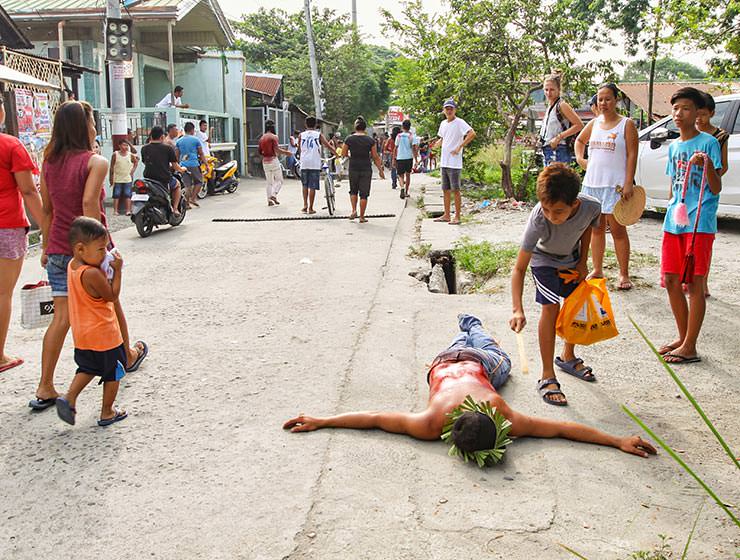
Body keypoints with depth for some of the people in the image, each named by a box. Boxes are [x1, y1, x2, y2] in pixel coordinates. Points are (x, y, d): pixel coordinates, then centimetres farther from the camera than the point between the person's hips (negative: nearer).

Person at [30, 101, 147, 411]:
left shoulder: (49, 162, 7)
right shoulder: (95, 162, -11)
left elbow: (46, 208, 11)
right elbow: (89, 203, -24)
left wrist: (47, 247, 17)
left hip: (58, 249, 5)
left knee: (62, 316, 4)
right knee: (111, 303, 18)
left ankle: (45, 389, 1)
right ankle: (128, 355, 40)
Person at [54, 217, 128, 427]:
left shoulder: (72, 265, 1)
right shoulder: (92, 274, -28)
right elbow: (112, 296, -18)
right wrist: (117, 270, -15)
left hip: (82, 335, 8)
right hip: (104, 335, -8)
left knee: (87, 368, 27)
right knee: (113, 373, 11)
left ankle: (69, 398, 11)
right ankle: (107, 413, 22)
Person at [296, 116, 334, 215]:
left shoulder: (301, 135, 6)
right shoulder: (319, 135, 2)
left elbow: (299, 150, 15)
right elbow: (328, 146, -1)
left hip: (304, 163, 2)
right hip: (315, 163, -2)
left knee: (305, 185, 17)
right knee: (313, 187, 2)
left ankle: (305, 205, 10)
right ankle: (310, 208, 4)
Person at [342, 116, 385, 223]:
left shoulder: (349, 139, -2)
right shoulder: (371, 140, -4)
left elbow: (343, 154, 3)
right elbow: (375, 157, -2)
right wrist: (380, 170, 6)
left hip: (353, 168, 1)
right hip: (366, 169, -1)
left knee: (353, 190, 21)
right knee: (364, 193, 6)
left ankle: (354, 210, 4)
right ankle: (362, 217, 8)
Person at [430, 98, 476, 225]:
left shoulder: (459, 122, -10)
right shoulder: (443, 123, 14)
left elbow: (472, 134, -22)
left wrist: (459, 147, -22)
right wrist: (436, 143, 8)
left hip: (454, 163, -8)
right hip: (444, 162, 8)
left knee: (455, 190, -4)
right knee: (445, 190, 12)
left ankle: (457, 217, 1)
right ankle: (446, 215, 19)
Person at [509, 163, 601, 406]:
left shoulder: (591, 207, -33)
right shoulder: (538, 220, -42)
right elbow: (519, 268, -38)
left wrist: (582, 262, -3)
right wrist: (517, 309, -49)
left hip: (572, 257, 4)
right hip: (544, 259, -4)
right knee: (551, 308, -16)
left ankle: (568, 357, 35)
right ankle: (547, 377, -9)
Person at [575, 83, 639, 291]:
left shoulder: (626, 124, -3)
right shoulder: (594, 123, 11)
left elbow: (632, 155, -8)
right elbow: (579, 140, 30)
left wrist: (629, 183, -16)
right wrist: (580, 159, 12)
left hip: (615, 185, -5)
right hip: (592, 182, 5)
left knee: (617, 229, -2)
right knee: (596, 229, 11)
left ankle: (624, 274, 5)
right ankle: (597, 270, 20)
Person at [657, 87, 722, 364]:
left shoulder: (709, 142, -6)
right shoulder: (674, 147, 13)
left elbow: (716, 189, -10)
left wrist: (707, 165, -26)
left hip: (700, 223, -7)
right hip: (674, 222, 7)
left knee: (694, 284, -2)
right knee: (671, 281, 10)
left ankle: (690, 347, 5)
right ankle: (683, 337, 26)